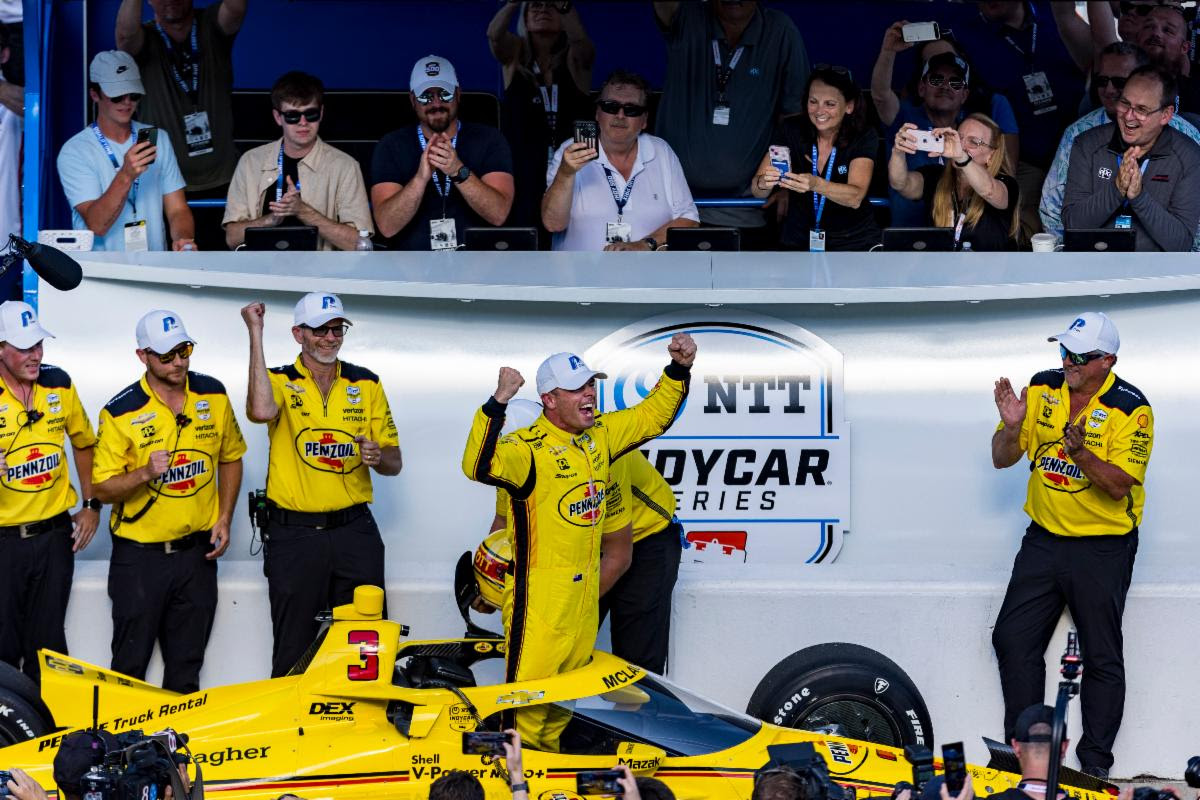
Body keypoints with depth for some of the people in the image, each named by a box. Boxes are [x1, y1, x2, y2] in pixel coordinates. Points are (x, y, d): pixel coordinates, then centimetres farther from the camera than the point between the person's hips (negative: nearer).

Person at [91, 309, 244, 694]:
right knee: (130, 665, 2)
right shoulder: (121, 413, -11)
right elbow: (102, 488, -9)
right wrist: (144, 474, -27)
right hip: (139, 556, -3)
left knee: (187, 666, 12)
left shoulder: (213, 394, 1)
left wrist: (224, 518, 4)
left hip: (197, 552, 4)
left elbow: (231, 458, 14)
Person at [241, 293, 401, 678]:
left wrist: (378, 457, -13)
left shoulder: (366, 384, 9)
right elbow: (261, 410, -26)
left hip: (355, 530, 3)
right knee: (294, 650, 3)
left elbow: (394, 463, 12)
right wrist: (256, 334, -22)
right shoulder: (279, 382, 0)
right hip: (294, 534, -2)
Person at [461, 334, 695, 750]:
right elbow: (479, 465, -35)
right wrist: (497, 404, -45)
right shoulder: (529, 449, -17)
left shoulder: (600, 435, 7)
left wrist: (678, 370, 9)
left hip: (586, 590, 8)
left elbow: (652, 416, 22)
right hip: (540, 591, -8)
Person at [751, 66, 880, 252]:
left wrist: (816, 185, -41)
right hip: (798, 241, 2)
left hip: (853, 241, -2)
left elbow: (856, 198, -23)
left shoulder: (864, 137, -7)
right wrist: (764, 183, -31)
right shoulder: (791, 129, -3)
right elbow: (757, 192, -7)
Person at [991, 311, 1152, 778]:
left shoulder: (1130, 409, -14)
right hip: (1044, 539, 5)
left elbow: (1119, 485, -21)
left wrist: (1079, 451, -37)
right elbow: (1003, 459, 4)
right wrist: (1012, 426, -17)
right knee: (1012, 640, 4)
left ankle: (1095, 761, 9)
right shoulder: (1043, 389, 0)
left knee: (1102, 657, 0)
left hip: (1103, 546, -5)